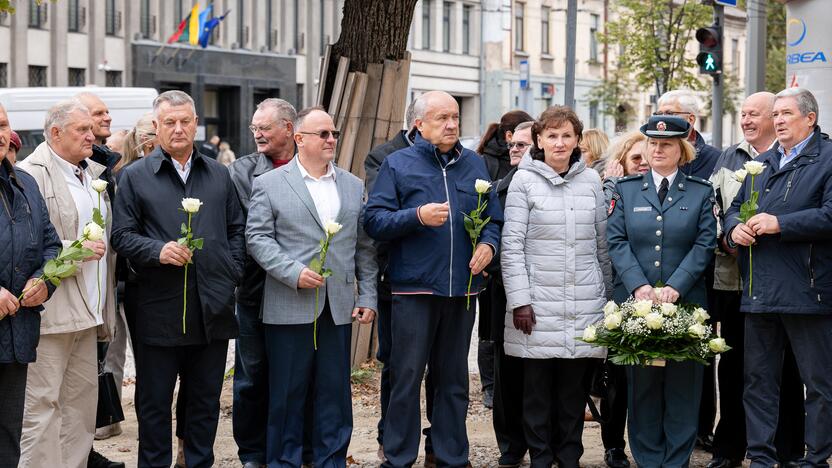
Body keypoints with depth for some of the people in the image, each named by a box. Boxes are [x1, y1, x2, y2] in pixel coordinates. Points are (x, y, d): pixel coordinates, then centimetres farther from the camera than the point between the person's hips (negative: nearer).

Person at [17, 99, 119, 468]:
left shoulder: (93, 174, 18)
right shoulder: (32, 174, -9)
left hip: (87, 311, 8)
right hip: (52, 310, -8)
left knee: (83, 397, 12)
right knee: (43, 402, -5)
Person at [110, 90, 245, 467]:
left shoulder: (219, 175, 13)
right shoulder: (134, 176, 2)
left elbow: (236, 230, 16)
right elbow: (122, 236, -2)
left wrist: (232, 274, 4)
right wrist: (158, 251, -18)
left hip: (212, 307, 3)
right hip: (158, 306, -3)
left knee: (206, 398, 11)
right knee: (154, 401, 4)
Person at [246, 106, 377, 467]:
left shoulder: (354, 186, 13)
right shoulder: (269, 184, 2)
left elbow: (364, 246, 13)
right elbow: (258, 238, -4)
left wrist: (368, 295, 6)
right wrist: (294, 273, -15)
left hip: (339, 309, 3)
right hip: (289, 308, -3)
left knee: (334, 392, 7)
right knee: (287, 393, 3)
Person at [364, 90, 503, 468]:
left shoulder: (474, 164, 11)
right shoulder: (397, 164, 1)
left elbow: (494, 217, 15)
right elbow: (373, 220, -6)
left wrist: (489, 243, -5)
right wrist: (418, 216, -19)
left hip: (462, 287, 4)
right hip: (413, 288, -3)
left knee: (454, 379, 12)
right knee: (406, 377, 0)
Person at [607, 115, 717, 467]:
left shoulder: (701, 192, 7)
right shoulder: (626, 189, 9)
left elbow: (705, 244, -2)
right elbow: (616, 241, 1)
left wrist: (674, 287, -15)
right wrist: (639, 286, -14)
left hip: (684, 302, -1)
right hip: (634, 302, 1)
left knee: (682, 384, 3)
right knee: (641, 384, 4)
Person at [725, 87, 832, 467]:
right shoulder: (761, 164, 19)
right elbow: (734, 207, 23)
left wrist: (780, 224, -18)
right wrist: (735, 227, 0)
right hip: (758, 291, 7)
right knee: (758, 379, 10)